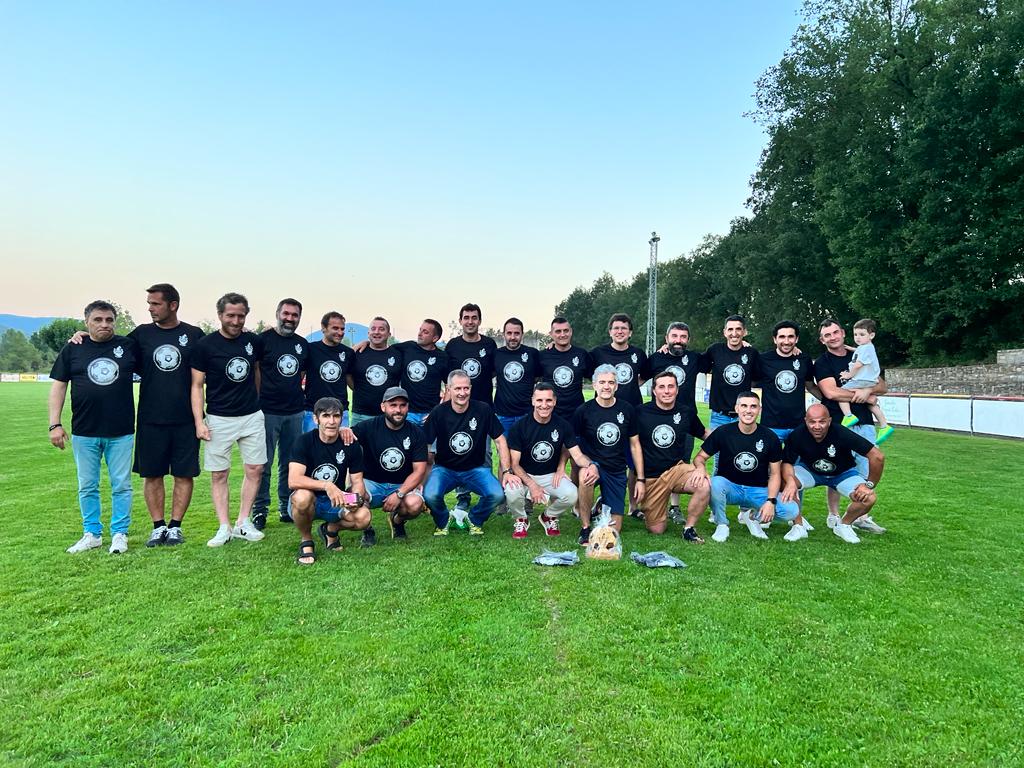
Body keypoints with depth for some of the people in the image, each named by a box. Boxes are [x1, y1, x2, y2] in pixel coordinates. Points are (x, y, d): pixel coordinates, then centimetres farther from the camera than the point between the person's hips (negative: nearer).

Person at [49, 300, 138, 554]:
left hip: (121, 432, -1)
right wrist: (55, 424, -2)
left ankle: (119, 534, 17)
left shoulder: (128, 346, 3)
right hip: (84, 432, 1)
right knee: (87, 486, 11)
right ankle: (92, 534, 24)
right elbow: (58, 386, 4)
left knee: (121, 486, 5)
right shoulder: (72, 349, 3)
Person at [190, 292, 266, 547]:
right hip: (219, 419, -3)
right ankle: (224, 528, 9)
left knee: (255, 469, 4)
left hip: (252, 416, 3)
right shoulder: (205, 345, -8)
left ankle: (243, 523, 15)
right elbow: (197, 385, -5)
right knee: (219, 474, 1)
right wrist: (199, 421, -12)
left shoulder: (253, 341, 2)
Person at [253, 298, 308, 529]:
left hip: (295, 412, 5)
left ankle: (287, 508, 22)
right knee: (263, 465, 1)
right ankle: (259, 511, 10)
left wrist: (303, 394, 11)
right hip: (268, 412, -5)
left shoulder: (302, 344, 11)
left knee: (290, 464, 11)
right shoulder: (263, 339, -4)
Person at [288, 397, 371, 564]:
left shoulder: (351, 445, -5)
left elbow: (357, 481, -1)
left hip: (337, 502, 2)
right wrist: (327, 485, -39)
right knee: (302, 496, -38)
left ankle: (331, 529, 10)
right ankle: (306, 541, -7)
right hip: (309, 501, -2)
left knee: (363, 517, -26)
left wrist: (356, 498, -25)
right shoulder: (304, 441, -14)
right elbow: (293, 481, -27)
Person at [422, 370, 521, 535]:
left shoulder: (483, 410, -8)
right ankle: (443, 521, 7)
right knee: (430, 495, -30)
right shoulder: (438, 413, -9)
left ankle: (475, 520, 10)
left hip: (475, 469, 1)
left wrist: (507, 471, -10)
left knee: (497, 495, -25)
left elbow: (500, 441, -2)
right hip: (444, 469, -1)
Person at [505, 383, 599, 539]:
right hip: (525, 475, -2)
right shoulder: (520, 426, -14)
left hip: (551, 475, 2)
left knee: (572, 494, -26)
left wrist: (590, 465, -33)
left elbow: (577, 455, -9)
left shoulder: (563, 425, -7)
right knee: (512, 492, -34)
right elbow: (514, 464, -14)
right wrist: (531, 485, -29)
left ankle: (549, 517, 9)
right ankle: (521, 519, 4)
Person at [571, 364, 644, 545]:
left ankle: (604, 505, 33)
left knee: (614, 530, -2)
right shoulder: (583, 411, -7)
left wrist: (641, 479, 5)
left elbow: (635, 445, 7)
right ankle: (585, 529, -20)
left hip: (616, 472, 2)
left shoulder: (627, 410, 1)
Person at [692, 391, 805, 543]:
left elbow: (775, 473, 0)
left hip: (759, 490, 1)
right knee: (715, 483, -36)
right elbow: (700, 457, -2)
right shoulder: (723, 432, -7)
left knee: (791, 510, -23)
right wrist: (701, 468, -27)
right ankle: (721, 525, -9)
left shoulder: (770, 437, -3)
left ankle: (755, 518, 8)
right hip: (730, 486, -1)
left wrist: (771, 501, -13)